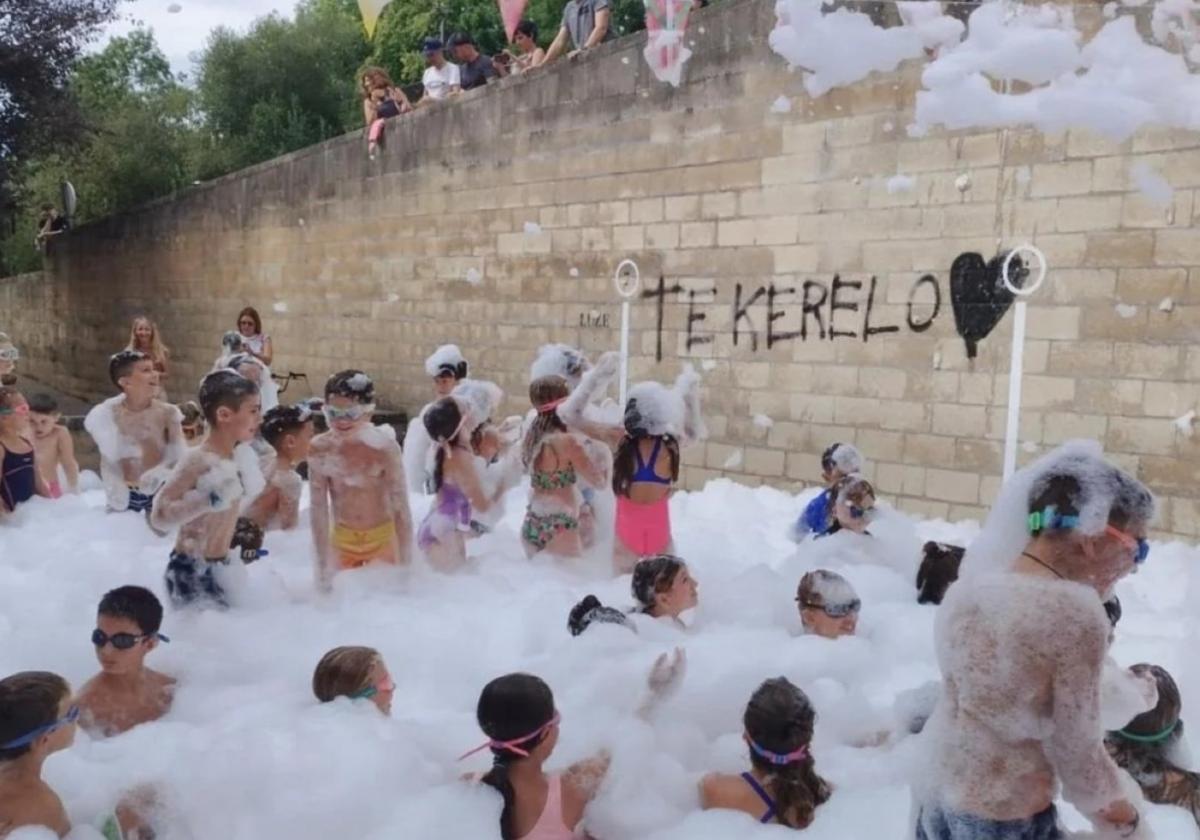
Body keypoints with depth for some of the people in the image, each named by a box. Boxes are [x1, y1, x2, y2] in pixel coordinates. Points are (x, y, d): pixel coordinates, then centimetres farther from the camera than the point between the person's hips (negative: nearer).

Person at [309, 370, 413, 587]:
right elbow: (318, 508, -9)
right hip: (341, 538, 2)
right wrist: (322, 563, -7)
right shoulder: (319, 448, -16)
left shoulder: (384, 447, -23)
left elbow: (401, 508, -19)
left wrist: (406, 565, -18)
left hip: (383, 537, -2)